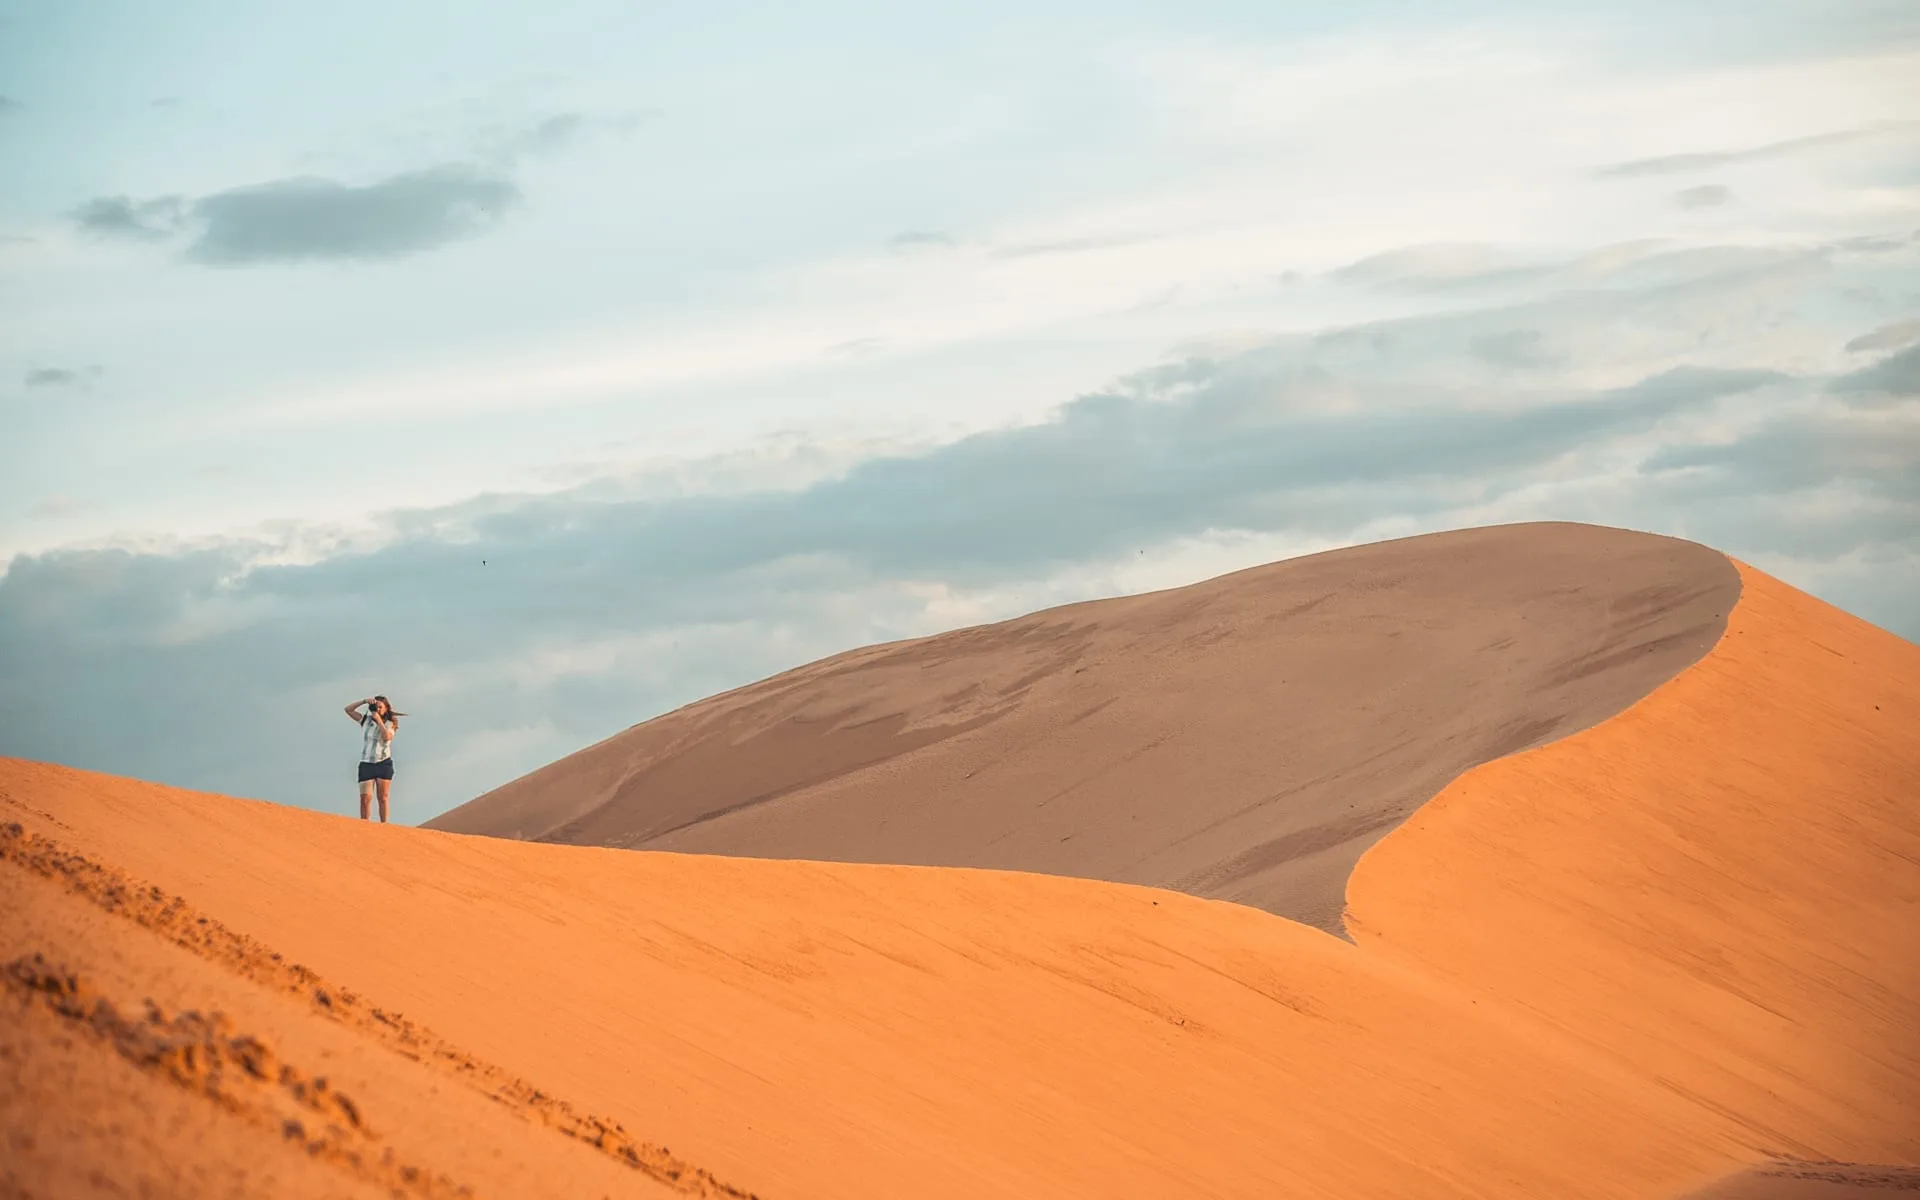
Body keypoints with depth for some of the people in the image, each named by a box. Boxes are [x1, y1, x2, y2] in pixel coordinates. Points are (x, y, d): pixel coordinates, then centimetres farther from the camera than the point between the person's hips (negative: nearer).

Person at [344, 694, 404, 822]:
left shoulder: (390, 724, 5)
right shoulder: (365, 720, 10)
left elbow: (387, 737, -15)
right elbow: (348, 709, 5)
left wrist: (379, 720, -11)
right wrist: (364, 701, -5)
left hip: (383, 764, -1)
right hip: (366, 763, 1)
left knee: (383, 798, 1)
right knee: (365, 798, -9)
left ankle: (384, 825, 3)